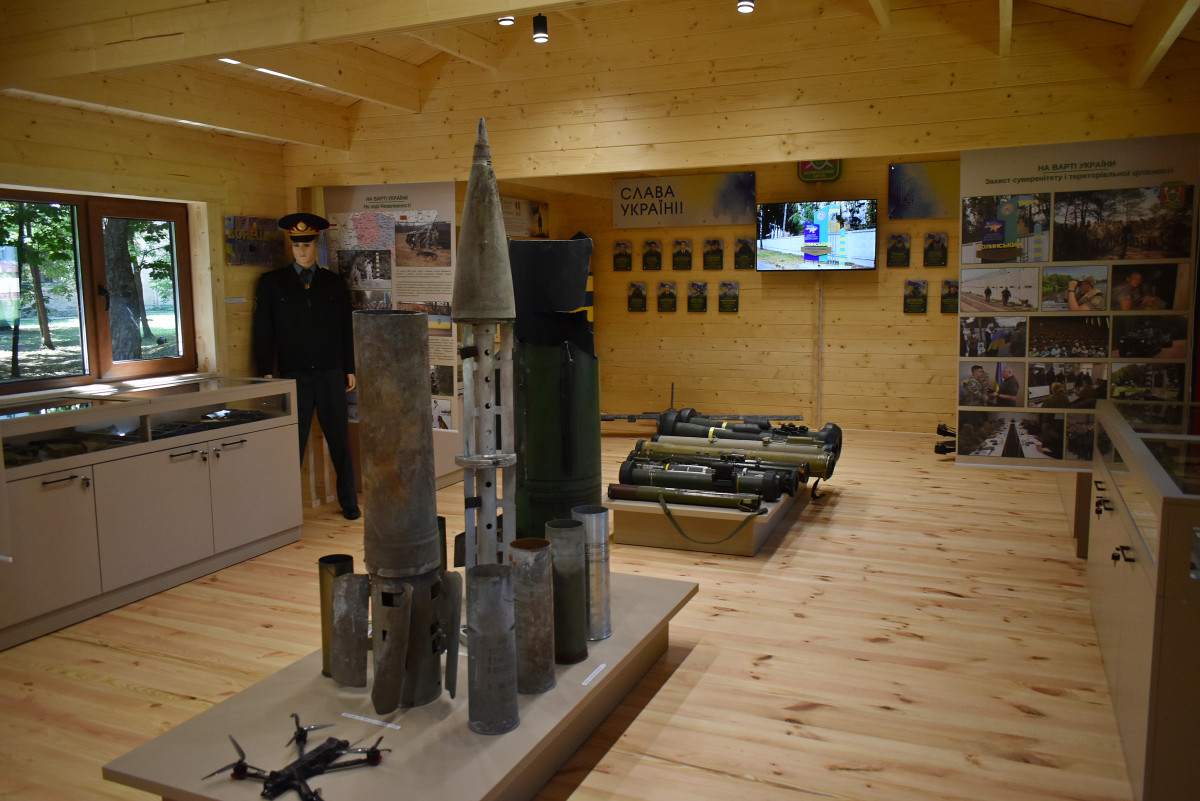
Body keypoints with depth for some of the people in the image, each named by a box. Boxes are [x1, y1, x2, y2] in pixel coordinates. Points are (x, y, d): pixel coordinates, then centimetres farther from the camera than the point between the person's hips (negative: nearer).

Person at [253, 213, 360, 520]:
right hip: (293, 376, -1)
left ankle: (349, 501, 14)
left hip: (331, 374, 1)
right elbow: (264, 330, 4)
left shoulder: (334, 283, 11)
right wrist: (266, 372, -3)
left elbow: (346, 330, 11)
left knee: (340, 440, 4)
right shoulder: (271, 283, 7)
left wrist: (350, 369, 7)